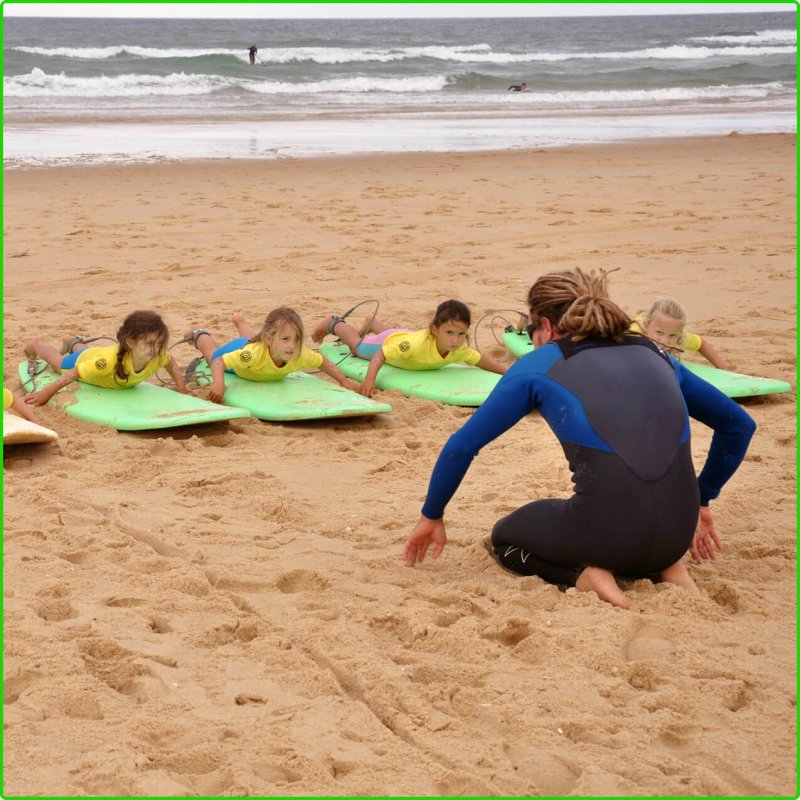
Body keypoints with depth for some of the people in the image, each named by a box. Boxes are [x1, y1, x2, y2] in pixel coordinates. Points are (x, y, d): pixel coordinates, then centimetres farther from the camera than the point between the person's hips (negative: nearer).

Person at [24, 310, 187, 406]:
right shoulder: (112, 359, -54)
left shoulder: (158, 356, -40)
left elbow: (171, 362, -14)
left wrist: (182, 388, -21)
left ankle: (75, 344, 75)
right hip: (83, 359, -4)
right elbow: (74, 373, -45)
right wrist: (45, 393, -42)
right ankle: (36, 344, 62)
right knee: (57, 360, 33)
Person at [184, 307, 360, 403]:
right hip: (237, 349, -4)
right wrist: (218, 384, -67)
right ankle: (199, 334, 63)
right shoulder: (253, 353, -56)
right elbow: (218, 362, -48)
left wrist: (344, 381, -33)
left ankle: (240, 321, 75)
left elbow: (323, 362, -24)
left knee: (250, 338, 44)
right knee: (212, 353, 34)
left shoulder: (300, 355, -45)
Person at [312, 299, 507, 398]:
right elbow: (380, 355, -46)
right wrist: (369, 381, -59)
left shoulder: (461, 350, -38)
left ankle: (371, 323, 71)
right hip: (387, 343, -5)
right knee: (357, 345, 28)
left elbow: (482, 360, -19)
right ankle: (333, 323, 54)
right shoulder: (419, 343, -53)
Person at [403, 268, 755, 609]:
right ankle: (665, 567, 10)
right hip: (677, 533, 5)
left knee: (506, 538, 28)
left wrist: (431, 517, 23)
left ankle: (584, 574, -1)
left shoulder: (540, 365, 9)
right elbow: (739, 425, 27)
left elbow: (462, 446, 9)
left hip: (606, 529, -4)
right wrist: (700, 502, 35)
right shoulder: (655, 356, 20)